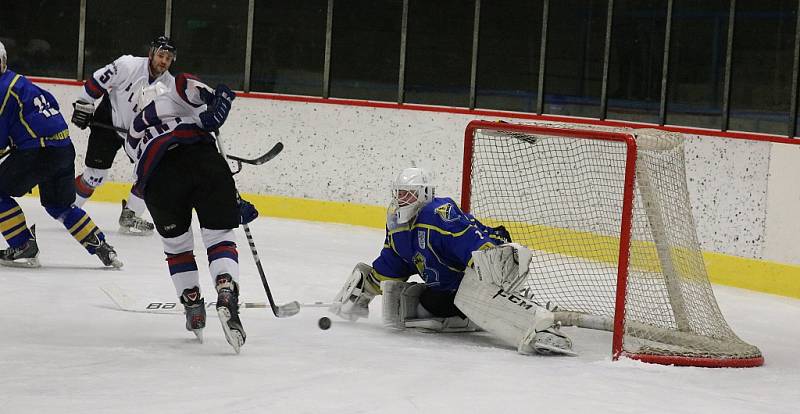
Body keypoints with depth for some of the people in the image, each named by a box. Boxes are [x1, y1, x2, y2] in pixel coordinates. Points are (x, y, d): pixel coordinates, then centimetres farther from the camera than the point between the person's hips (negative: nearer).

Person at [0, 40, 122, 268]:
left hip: (40, 150, -10)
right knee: (58, 205, 23)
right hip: (65, 148, 10)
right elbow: (51, 102, 29)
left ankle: (24, 248, -4)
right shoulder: (19, 81, 19)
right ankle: (103, 249, 19)